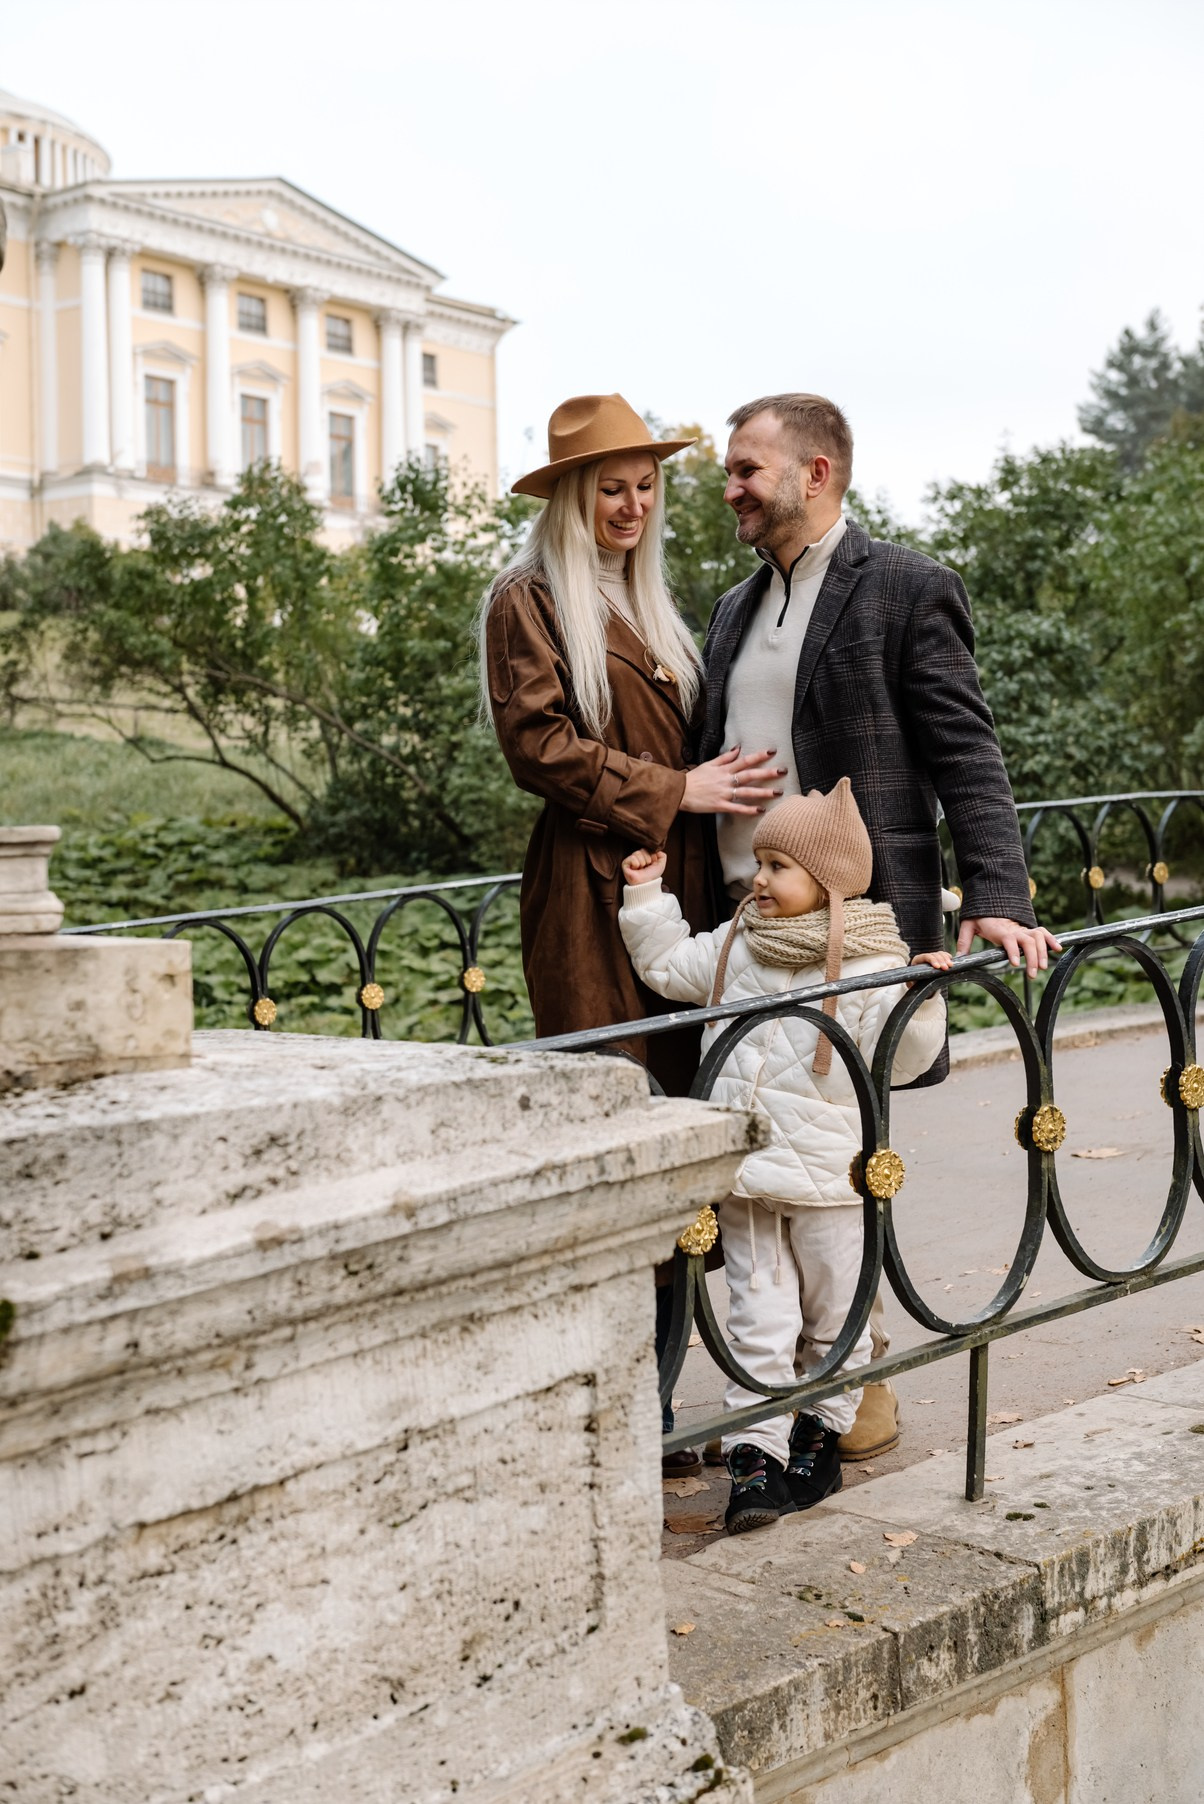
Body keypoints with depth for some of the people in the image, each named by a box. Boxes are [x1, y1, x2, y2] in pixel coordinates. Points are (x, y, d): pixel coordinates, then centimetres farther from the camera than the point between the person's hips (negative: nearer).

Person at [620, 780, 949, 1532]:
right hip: (745, 1169, 4)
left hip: (828, 1174, -3)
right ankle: (755, 1457, 6)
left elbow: (898, 1061, -11)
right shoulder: (740, 942, 8)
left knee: (833, 1317, 13)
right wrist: (647, 892, 16)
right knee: (759, 1319, 4)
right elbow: (668, 967, 19)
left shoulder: (871, 962, -9)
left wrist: (922, 999, -25)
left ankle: (821, 1438, 31)